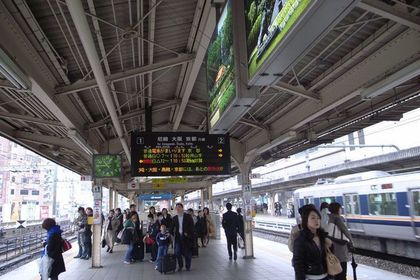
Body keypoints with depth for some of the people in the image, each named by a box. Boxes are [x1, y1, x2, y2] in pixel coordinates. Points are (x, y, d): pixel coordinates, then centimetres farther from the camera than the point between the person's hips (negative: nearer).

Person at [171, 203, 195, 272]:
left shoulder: (188, 217, -2)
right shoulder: (174, 218, 8)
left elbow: (192, 226, -4)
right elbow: (172, 227, 13)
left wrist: (188, 234, -12)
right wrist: (172, 233, -1)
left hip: (186, 237, -2)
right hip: (178, 237, 2)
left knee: (187, 252, 3)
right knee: (177, 252, -3)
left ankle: (188, 266, 20)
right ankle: (180, 266, 16)